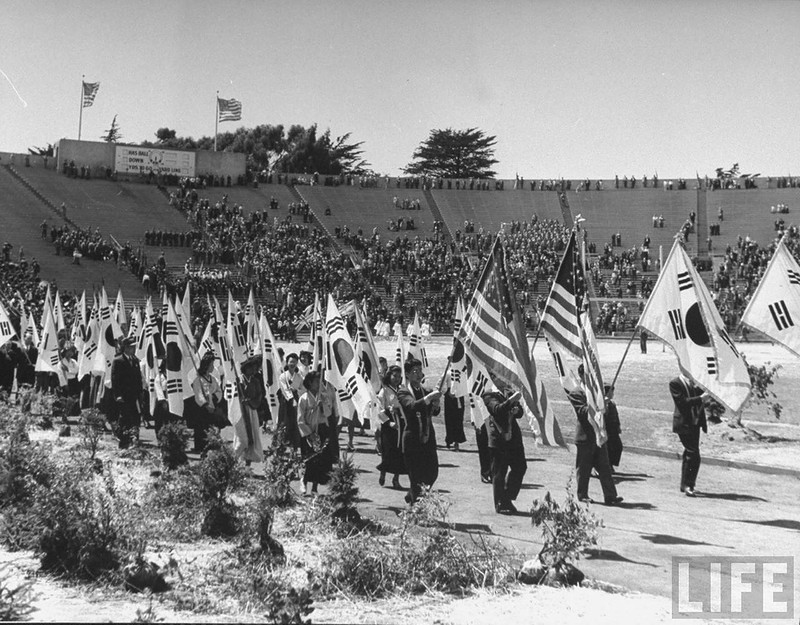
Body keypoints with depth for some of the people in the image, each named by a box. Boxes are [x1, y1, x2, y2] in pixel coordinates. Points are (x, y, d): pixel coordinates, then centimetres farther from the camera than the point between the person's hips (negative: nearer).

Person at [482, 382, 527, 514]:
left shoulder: (509, 393, 15)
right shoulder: (489, 396, -4)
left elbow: (520, 414, 14)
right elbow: (497, 409, -22)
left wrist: (516, 410, -8)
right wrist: (512, 400, -30)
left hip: (513, 437, 7)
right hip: (498, 438, -7)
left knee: (520, 467, 7)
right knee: (499, 473, -1)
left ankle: (507, 499, 20)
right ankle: (500, 505, 8)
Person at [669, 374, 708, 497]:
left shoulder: (694, 382, 11)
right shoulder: (675, 383, -10)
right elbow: (682, 402, -19)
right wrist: (700, 398, -23)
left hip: (695, 423, 8)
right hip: (684, 424, -8)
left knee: (689, 454, 16)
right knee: (694, 455, -13)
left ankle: (684, 484, 27)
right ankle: (687, 484, -5)